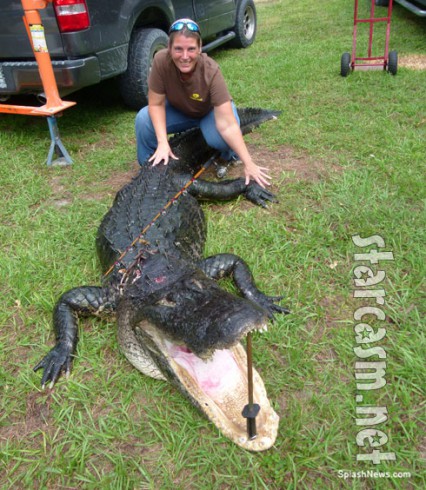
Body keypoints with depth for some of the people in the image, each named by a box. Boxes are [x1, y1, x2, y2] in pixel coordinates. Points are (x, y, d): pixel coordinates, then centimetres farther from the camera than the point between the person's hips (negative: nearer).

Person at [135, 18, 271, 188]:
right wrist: (163, 143, -33)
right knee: (143, 120, -23)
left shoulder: (211, 71, -36)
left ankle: (228, 155, 3)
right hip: (178, 110, 3)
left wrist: (248, 164, -45)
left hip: (211, 111, -2)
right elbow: (156, 104, -20)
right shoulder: (161, 61, -31)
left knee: (220, 138, -35)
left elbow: (227, 125, -40)